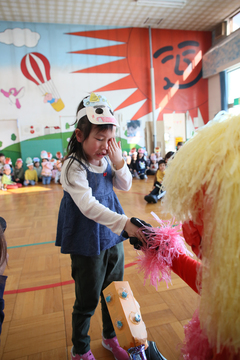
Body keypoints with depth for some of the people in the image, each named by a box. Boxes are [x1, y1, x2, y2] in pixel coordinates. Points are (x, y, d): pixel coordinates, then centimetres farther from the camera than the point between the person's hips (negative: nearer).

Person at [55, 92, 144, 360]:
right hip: (87, 243, -6)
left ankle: (110, 337, 50)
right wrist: (124, 222, -41)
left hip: (112, 236, 7)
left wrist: (118, 163, -12)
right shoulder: (73, 167, -21)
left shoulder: (106, 160, -1)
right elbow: (88, 206, -32)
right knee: (88, 300, 11)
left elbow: (125, 186, 5)